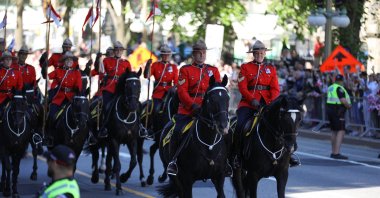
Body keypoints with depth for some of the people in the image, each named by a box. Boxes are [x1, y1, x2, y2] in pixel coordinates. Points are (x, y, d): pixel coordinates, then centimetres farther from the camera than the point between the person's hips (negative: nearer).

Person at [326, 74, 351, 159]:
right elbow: (343, 100, -21)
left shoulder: (330, 87, 13)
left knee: (334, 131, 17)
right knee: (341, 131, -12)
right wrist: (349, 106, -3)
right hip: (338, 111, -10)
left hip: (330, 109, 10)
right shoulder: (339, 88, -14)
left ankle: (333, 152, 22)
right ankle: (337, 153, -22)